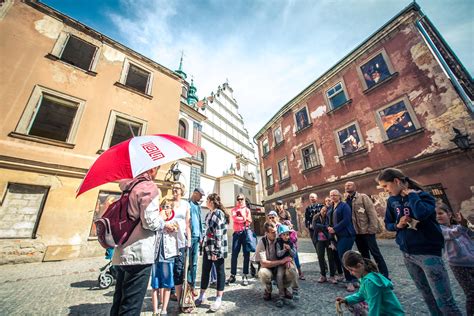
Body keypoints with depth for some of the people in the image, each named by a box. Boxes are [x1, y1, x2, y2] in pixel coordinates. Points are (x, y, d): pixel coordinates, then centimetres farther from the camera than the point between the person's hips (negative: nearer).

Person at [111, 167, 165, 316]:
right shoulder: (149, 187, -15)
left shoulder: (128, 186, 8)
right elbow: (150, 221, -20)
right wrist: (165, 224, -2)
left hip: (121, 254, 8)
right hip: (139, 255, -8)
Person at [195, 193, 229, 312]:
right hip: (208, 247, 9)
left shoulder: (219, 213, -16)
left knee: (220, 272, 7)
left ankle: (219, 298, 19)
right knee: (205, 271, 17)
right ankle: (202, 295, 34)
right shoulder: (209, 214, 11)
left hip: (217, 248, -8)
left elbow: (219, 233, -20)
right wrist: (204, 244, 18)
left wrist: (215, 251, -20)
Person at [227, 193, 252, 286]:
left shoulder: (247, 209, 11)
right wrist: (244, 219, -8)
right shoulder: (234, 209, 14)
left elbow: (249, 221, -3)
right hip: (236, 233, 1)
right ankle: (232, 275, 9)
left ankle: (245, 276, 7)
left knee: (246, 254, 0)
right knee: (234, 254, 0)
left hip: (245, 232, 0)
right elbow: (234, 218, -7)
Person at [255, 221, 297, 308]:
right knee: (263, 273, -36)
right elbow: (263, 263, -23)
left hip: (280, 268, 2)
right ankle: (268, 290, 0)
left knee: (293, 274, -26)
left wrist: (287, 261, -22)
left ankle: (283, 289, 7)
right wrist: (281, 261, -25)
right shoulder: (262, 242, -19)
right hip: (268, 269, -2)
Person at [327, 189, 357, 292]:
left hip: (346, 235, -8)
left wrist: (334, 229, -18)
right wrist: (329, 228, -4)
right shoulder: (332, 208, 13)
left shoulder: (344, 205, -8)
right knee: (344, 257, 12)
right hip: (339, 235, 8)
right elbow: (332, 221, 17)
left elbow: (346, 220, -18)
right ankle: (352, 278, 27)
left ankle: (350, 281, 5)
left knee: (343, 257, -9)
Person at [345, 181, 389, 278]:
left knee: (375, 252, 1)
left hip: (367, 230, -5)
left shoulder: (363, 197, -6)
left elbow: (371, 212, -12)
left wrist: (372, 228, -18)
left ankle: (384, 275, 12)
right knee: (364, 254, 15)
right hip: (356, 232, 5)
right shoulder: (346, 201, 8)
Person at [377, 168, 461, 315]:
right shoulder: (392, 201, 5)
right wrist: (397, 225, -9)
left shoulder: (422, 195, -11)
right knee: (428, 297, 18)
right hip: (407, 254, 6)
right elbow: (388, 224, 11)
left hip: (428, 252, -5)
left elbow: (421, 214, -33)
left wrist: (411, 195, -19)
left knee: (444, 301, 1)